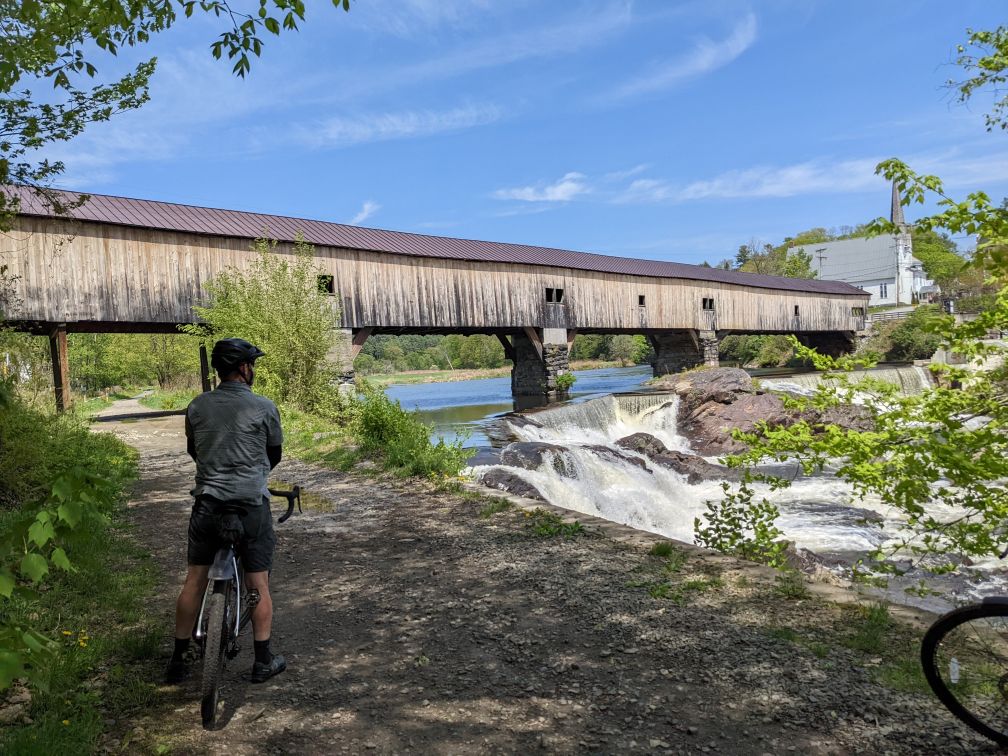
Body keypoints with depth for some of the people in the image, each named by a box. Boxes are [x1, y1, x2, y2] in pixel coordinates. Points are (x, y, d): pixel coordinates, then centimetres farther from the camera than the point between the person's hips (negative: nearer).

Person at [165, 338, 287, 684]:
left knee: (194, 580, 13)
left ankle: (179, 659, 22)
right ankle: (263, 660, 14)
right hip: (252, 503, -3)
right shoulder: (264, 407, -5)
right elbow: (275, 454, 8)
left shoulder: (197, 406, 5)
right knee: (258, 583, 7)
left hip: (207, 502, 3)